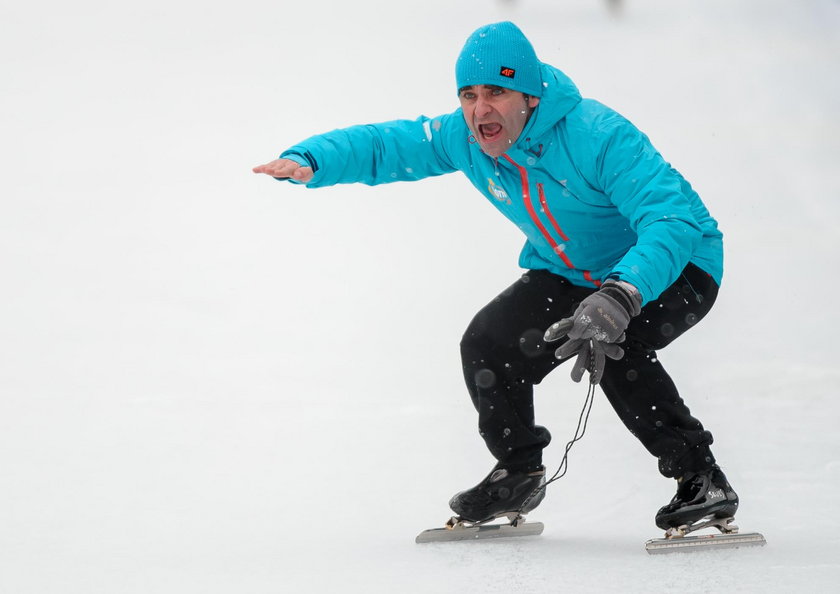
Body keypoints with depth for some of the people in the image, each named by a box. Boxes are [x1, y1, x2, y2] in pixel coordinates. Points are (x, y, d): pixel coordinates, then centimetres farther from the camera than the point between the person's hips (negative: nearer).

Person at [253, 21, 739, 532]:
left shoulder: (598, 137, -34)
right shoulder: (464, 139, -13)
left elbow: (674, 220, -41)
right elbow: (384, 145, -5)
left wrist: (620, 297, -57)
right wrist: (308, 161, -26)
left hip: (675, 266, -7)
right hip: (569, 274, 7)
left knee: (610, 345, -33)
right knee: (488, 345, -9)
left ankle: (702, 479, -19)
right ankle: (519, 475, 16)